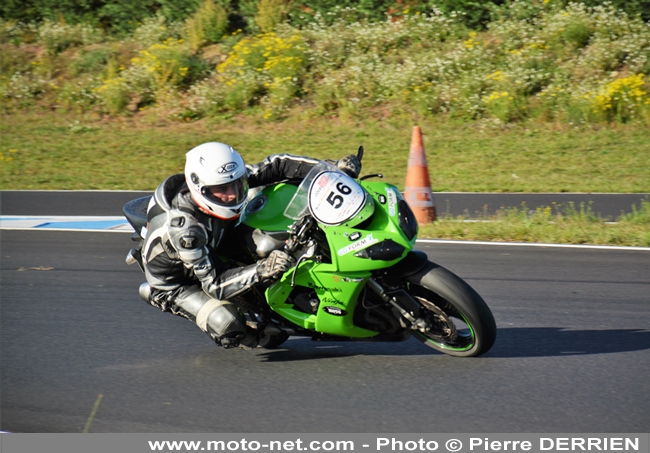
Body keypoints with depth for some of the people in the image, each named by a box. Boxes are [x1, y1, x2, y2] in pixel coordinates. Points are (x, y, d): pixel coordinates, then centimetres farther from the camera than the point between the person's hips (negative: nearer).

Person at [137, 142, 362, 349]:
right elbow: (214, 284, -37)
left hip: (213, 254, 7)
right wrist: (262, 270, -49)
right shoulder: (184, 228, -40)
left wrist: (334, 168, -22)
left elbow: (276, 165, -13)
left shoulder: (226, 181, -22)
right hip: (174, 284, -7)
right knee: (229, 324, -28)